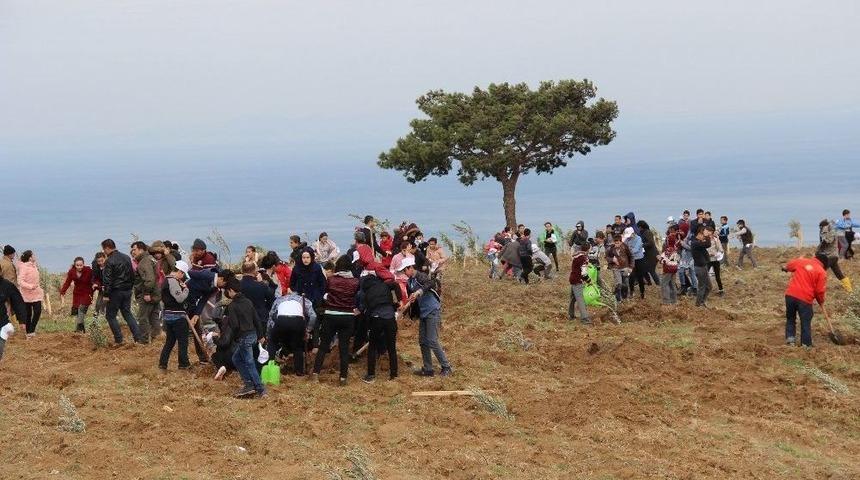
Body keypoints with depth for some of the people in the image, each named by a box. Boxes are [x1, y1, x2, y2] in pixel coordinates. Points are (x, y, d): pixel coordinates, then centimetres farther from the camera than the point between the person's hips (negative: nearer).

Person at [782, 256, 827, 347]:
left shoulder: (800, 261, 10)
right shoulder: (822, 272, -2)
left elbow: (788, 266, 28)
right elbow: (820, 291, -4)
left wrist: (785, 268, 53)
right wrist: (821, 302, 15)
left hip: (790, 295, 3)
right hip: (805, 298, -3)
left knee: (790, 318, 21)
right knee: (806, 323, 8)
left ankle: (790, 337, 9)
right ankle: (806, 344, 10)